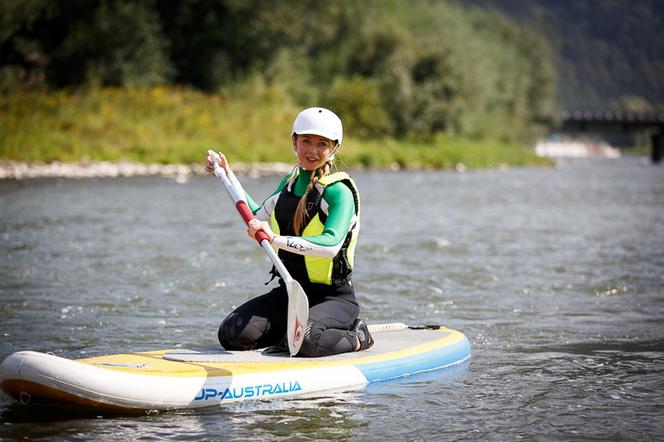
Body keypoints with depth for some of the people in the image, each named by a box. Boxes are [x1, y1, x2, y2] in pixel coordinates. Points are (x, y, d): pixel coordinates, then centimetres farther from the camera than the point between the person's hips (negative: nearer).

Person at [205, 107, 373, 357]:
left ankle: (355, 337, -3)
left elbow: (331, 245, -31)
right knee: (232, 334, -14)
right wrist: (227, 174, 27)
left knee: (305, 339, -36)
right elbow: (257, 217, 27)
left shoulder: (339, 192, -14)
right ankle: (299, 330, 9)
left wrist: (276, 240, -41)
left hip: (334, 298, -6)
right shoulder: (290, 182, 9)